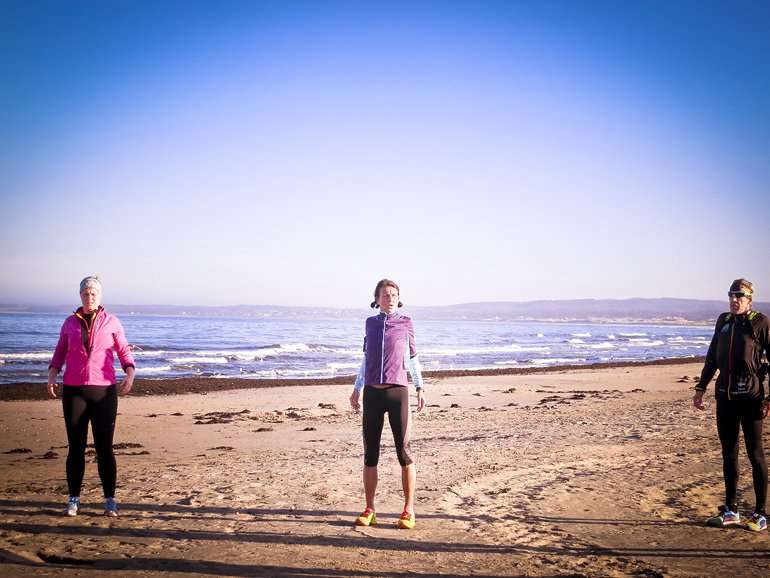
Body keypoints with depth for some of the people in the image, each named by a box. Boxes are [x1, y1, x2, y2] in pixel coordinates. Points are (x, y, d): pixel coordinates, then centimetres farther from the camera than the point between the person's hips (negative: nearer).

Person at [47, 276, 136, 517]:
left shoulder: (111, 322, 3)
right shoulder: (70, 322, 8)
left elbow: (124, 352, 3)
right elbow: (60, 353, 13)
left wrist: (130, 374, -14)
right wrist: (52, 375, -3)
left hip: (104, 391, -1)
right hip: (74, 391, 2)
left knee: (104, 447, -1)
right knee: (76, 446, 4)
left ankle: (110, 499, 9)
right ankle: (73, 498, 16)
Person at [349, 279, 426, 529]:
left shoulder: (405, 323, 5)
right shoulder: (371, 323, 11)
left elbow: (412, 357, 12)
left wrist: (420, 388, 7)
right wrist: (356, 389, 19)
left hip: (397, 392, -2)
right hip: (372, 393, 3)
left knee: (403, 451, -3)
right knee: (370, 454, 5)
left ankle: (408, 511, 6)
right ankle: (369, 510, 14)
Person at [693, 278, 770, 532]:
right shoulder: (723, 321, 12)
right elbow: (711, 357, 18)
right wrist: (701, 388, 15)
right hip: (725, 396, 6)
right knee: (728, 455, 11)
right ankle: (730, 511, 21)